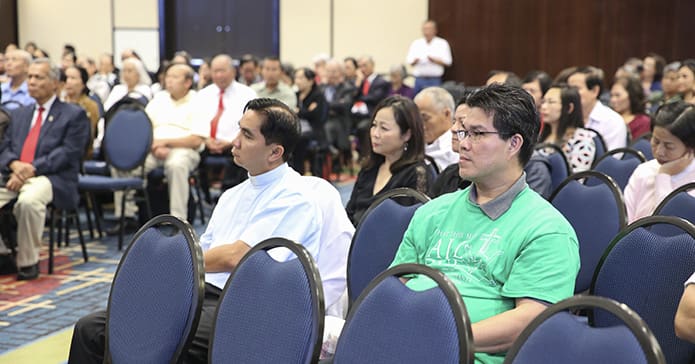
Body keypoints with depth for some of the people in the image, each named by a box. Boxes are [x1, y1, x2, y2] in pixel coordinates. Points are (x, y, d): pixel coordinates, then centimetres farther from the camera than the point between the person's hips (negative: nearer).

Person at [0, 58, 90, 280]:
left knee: (29, 200, -38)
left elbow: (68, 153, -6)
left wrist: (32, 169, -16)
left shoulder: (74, 115, 7)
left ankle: (28, 262, -20)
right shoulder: (19, 114, 26)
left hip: (51, 178, -6)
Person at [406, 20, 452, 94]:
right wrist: (415, 61, -13)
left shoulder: (442, 43, 5)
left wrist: (433, 59, -16)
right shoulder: (415, 43, 12)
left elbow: (447, 62, -2)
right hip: (419, 79, 3)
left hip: (435, 80, -2)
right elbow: (409, 61, 9)